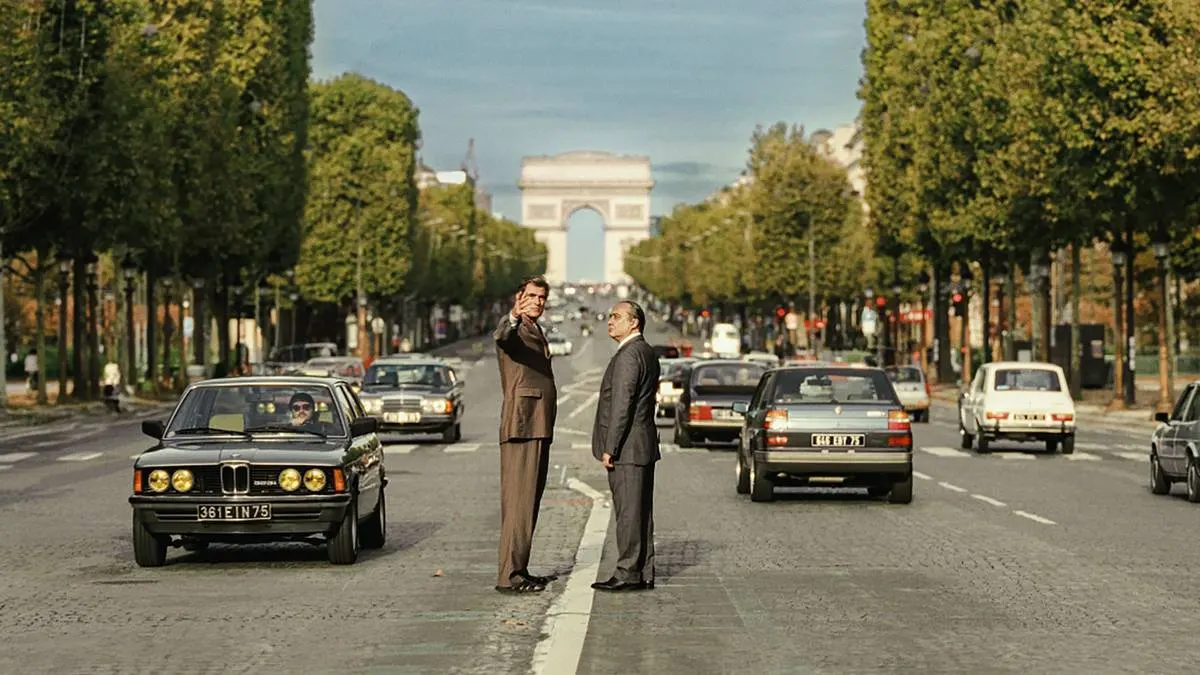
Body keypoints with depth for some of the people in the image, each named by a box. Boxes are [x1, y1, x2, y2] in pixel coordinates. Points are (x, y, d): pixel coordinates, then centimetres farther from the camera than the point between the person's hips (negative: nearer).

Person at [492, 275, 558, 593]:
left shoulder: (537, 333, 23)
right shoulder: (513, 329, -6)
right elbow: (501, 337, -32)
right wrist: (514, 317, -53)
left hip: (539, 429, 10)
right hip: (521, 427, -10)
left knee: (529, 501, 11)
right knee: (519, 501, -13)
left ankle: (519, 570, 15)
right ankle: (509, 576, -15)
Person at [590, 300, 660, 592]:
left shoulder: (629, 355, -15)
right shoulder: (647, 352, 17)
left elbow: (622, 405, -19)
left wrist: (610, 447, -18)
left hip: (627, 448, -10)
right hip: (643, 447, 10)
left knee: (629, 512, -7)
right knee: (639, 512, 11)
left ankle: (628, 574, -5)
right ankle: (644, 574, 14)